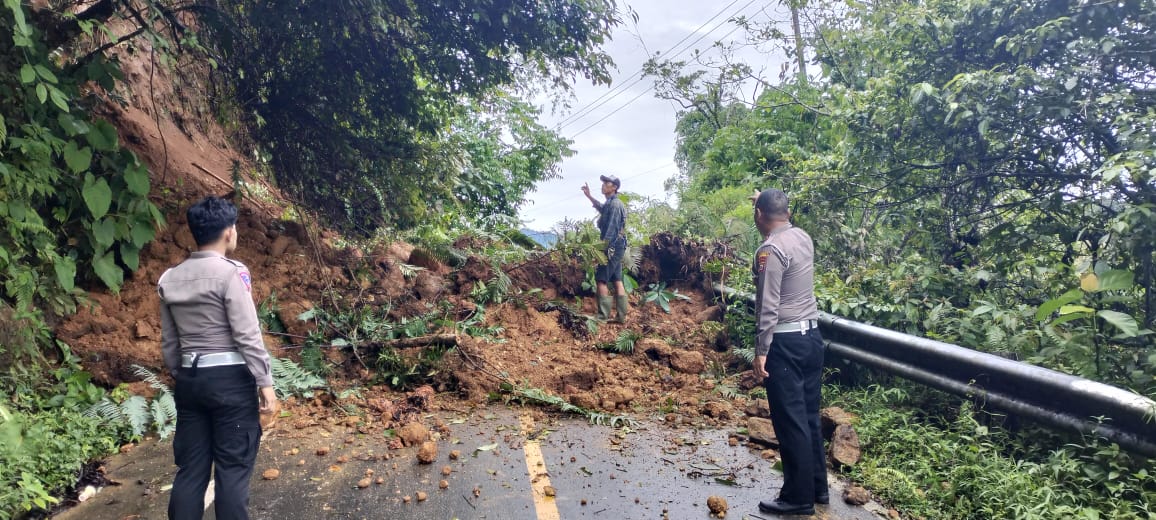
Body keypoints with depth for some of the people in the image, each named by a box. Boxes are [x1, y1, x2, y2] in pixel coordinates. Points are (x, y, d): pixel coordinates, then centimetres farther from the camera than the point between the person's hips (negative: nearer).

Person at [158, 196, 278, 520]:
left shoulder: (170, 280, 9)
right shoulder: (231, 273, -11)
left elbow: (169, 342, 13)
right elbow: (248, 336, -15)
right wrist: (265, 383, -11)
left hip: (190, 379, 6)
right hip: (231, 379, -6)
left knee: (190, 468, 12)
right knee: (233, 468, 1)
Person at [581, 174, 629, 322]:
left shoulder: (614, 204, -13)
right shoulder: (610, 203, 17)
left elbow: (612, 229, -21)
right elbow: (601, 208, 42)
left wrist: (604, 249, -25)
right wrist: (589, 196, 36)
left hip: (612, 246, -10)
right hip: (617, 247, 10)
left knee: (601, 279, -10)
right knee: (617, 281, 7)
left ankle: (603, 315, -12)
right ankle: (622, 316, 7)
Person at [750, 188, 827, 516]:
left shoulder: (770, 250, -16)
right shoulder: (803, 237, 8)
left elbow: (768, 307, -20)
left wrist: (761, 351, -17)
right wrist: (772, 201, 42)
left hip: (785, 341, -9)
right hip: (811, 335, 9)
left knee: (790, 421, -1)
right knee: (809, 416, 16)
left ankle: (799, 498, 8)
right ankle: (817, 486, 26)